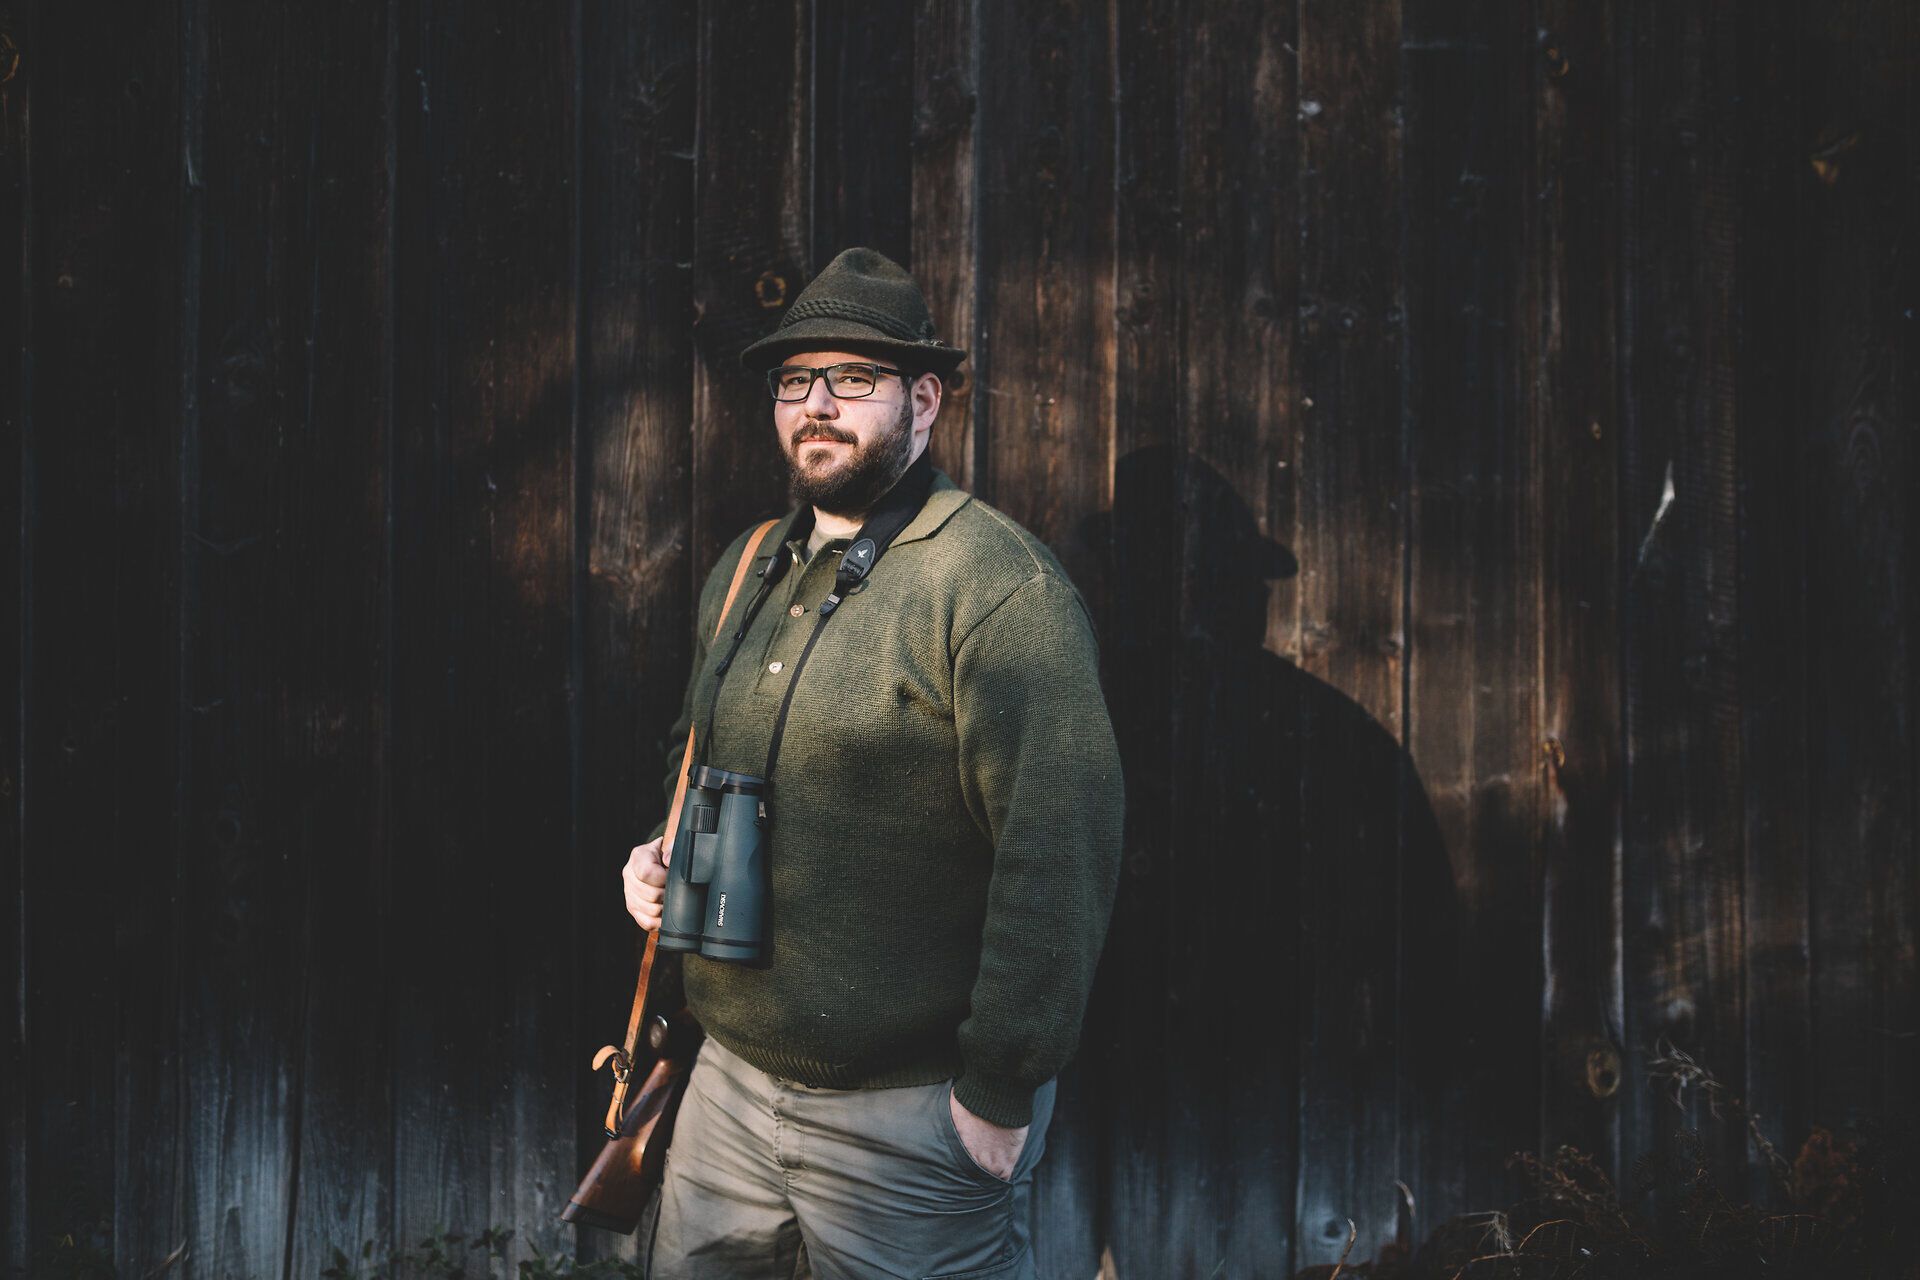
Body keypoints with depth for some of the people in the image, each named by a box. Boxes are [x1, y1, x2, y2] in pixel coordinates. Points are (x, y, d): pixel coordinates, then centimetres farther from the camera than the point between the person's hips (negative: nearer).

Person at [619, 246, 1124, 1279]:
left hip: (909, 1115, -7)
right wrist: (662, 854, 8)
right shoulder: (743, 573, 11)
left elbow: (1061, 848, -21)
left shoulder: (998, 585, -15)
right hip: (731, 1080, 7)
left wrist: (1000, 1092, -20)